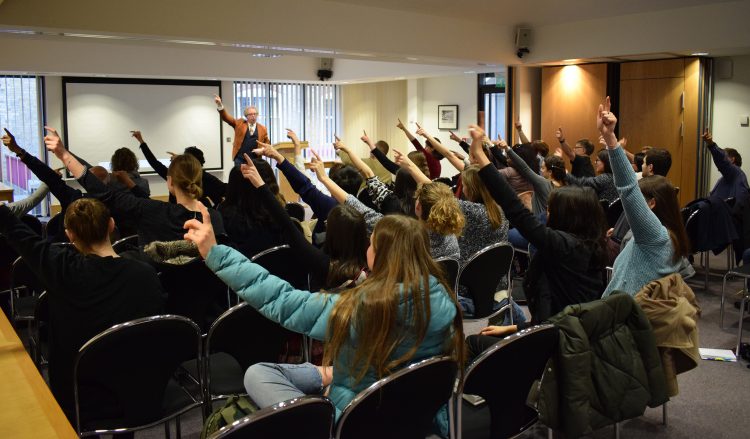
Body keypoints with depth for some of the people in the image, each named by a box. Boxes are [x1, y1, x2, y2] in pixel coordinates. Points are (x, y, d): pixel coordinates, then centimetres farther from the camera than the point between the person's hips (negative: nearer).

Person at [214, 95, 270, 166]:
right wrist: (220, 105, -16)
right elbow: (227, 118, -1)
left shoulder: (262, 129, 8)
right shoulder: (240, 123, 7)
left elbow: (267, 144, 13)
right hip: (240, 159, 0)